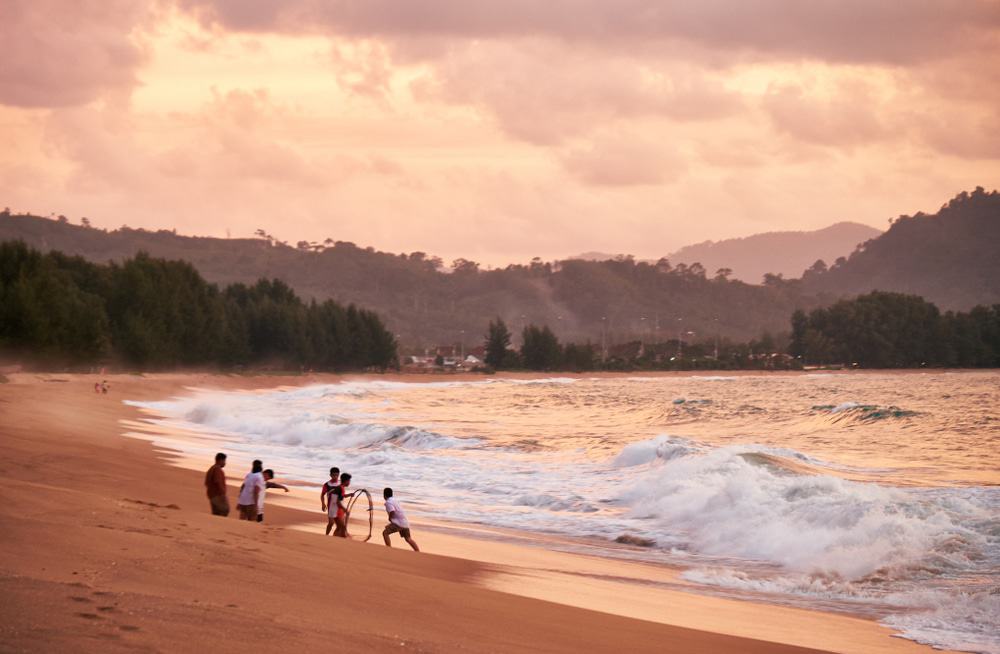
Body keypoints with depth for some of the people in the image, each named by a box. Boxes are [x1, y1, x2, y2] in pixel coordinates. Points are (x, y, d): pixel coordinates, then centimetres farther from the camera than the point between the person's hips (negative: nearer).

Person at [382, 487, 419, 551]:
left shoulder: (388, 502, -10)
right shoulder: (395, 500, 17)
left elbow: (392, 511, -24)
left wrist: (390, 518, -5)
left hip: (398, 523, -8)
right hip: (405, 522, 8)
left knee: (385, 532, -5)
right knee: (408, 539, 17)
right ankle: (418, 552, 16)